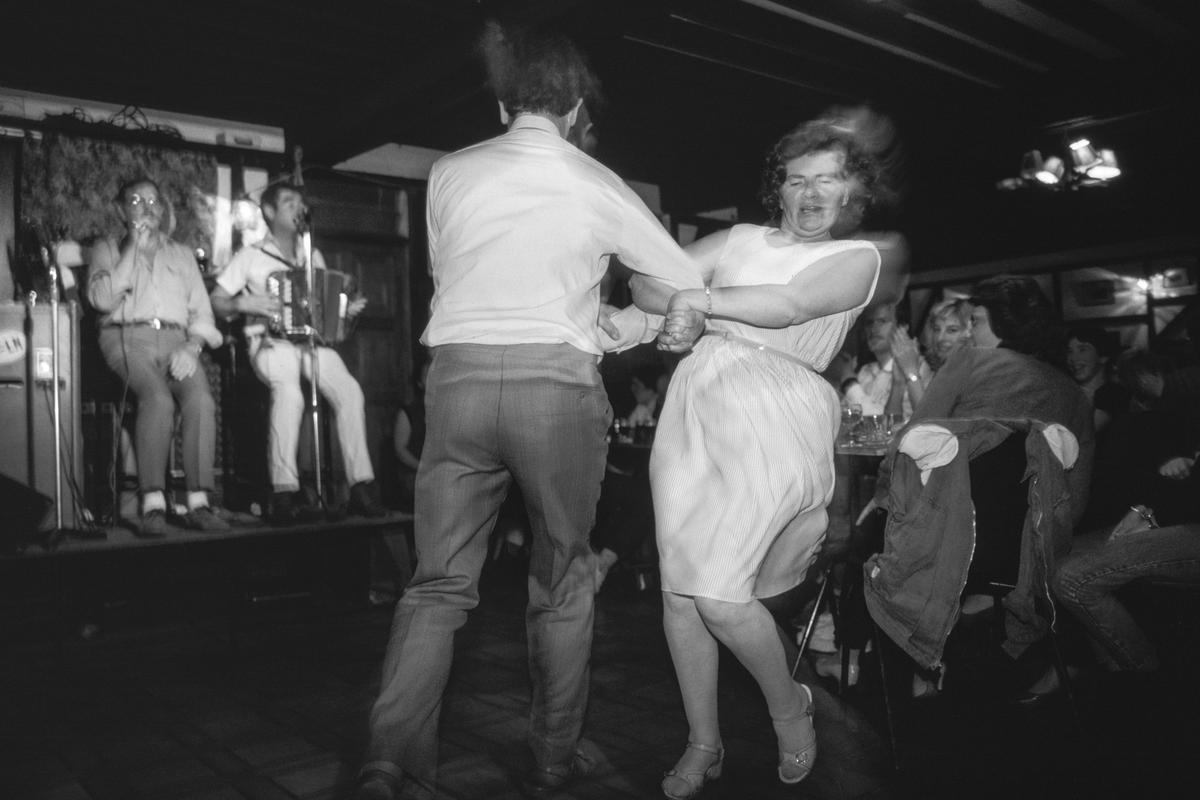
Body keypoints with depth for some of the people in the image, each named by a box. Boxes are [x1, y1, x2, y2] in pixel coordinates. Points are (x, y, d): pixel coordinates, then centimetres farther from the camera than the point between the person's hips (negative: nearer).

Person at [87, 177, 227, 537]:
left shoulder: (181, 254, 26)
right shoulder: (107, 249, 19)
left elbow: (201, 311, 16)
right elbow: (102, 299, -1)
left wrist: (191, 347, -4)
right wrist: (134, 250, -1)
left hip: (177, 340, 2)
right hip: (127, 337, -2)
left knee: (201, 399, -30)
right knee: (158, 398, -34)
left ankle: (198, 502, -30)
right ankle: (153, 503, -32)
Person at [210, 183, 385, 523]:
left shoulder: (314, 257, 22)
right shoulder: (252, 256, 10)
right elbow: (216, 300, 9)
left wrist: (345, 310, 7)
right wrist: (244, 304, -11)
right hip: (271, 343, -4)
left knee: (349, 390, -27)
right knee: (289, 393, -37)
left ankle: (361, 486, -27)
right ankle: (285, 493, -35)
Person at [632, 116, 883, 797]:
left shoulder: (858, 257, 9)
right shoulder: (740, 240, 20)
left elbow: (792, 305, -11)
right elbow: (646, 280, 16)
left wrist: (703, 300, -5)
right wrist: (677, 311, -5)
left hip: (772, 421, -4)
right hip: (694, 409, 5)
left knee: (719, 592, -13)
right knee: (679, 588, 2)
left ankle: (790, 706, 17)